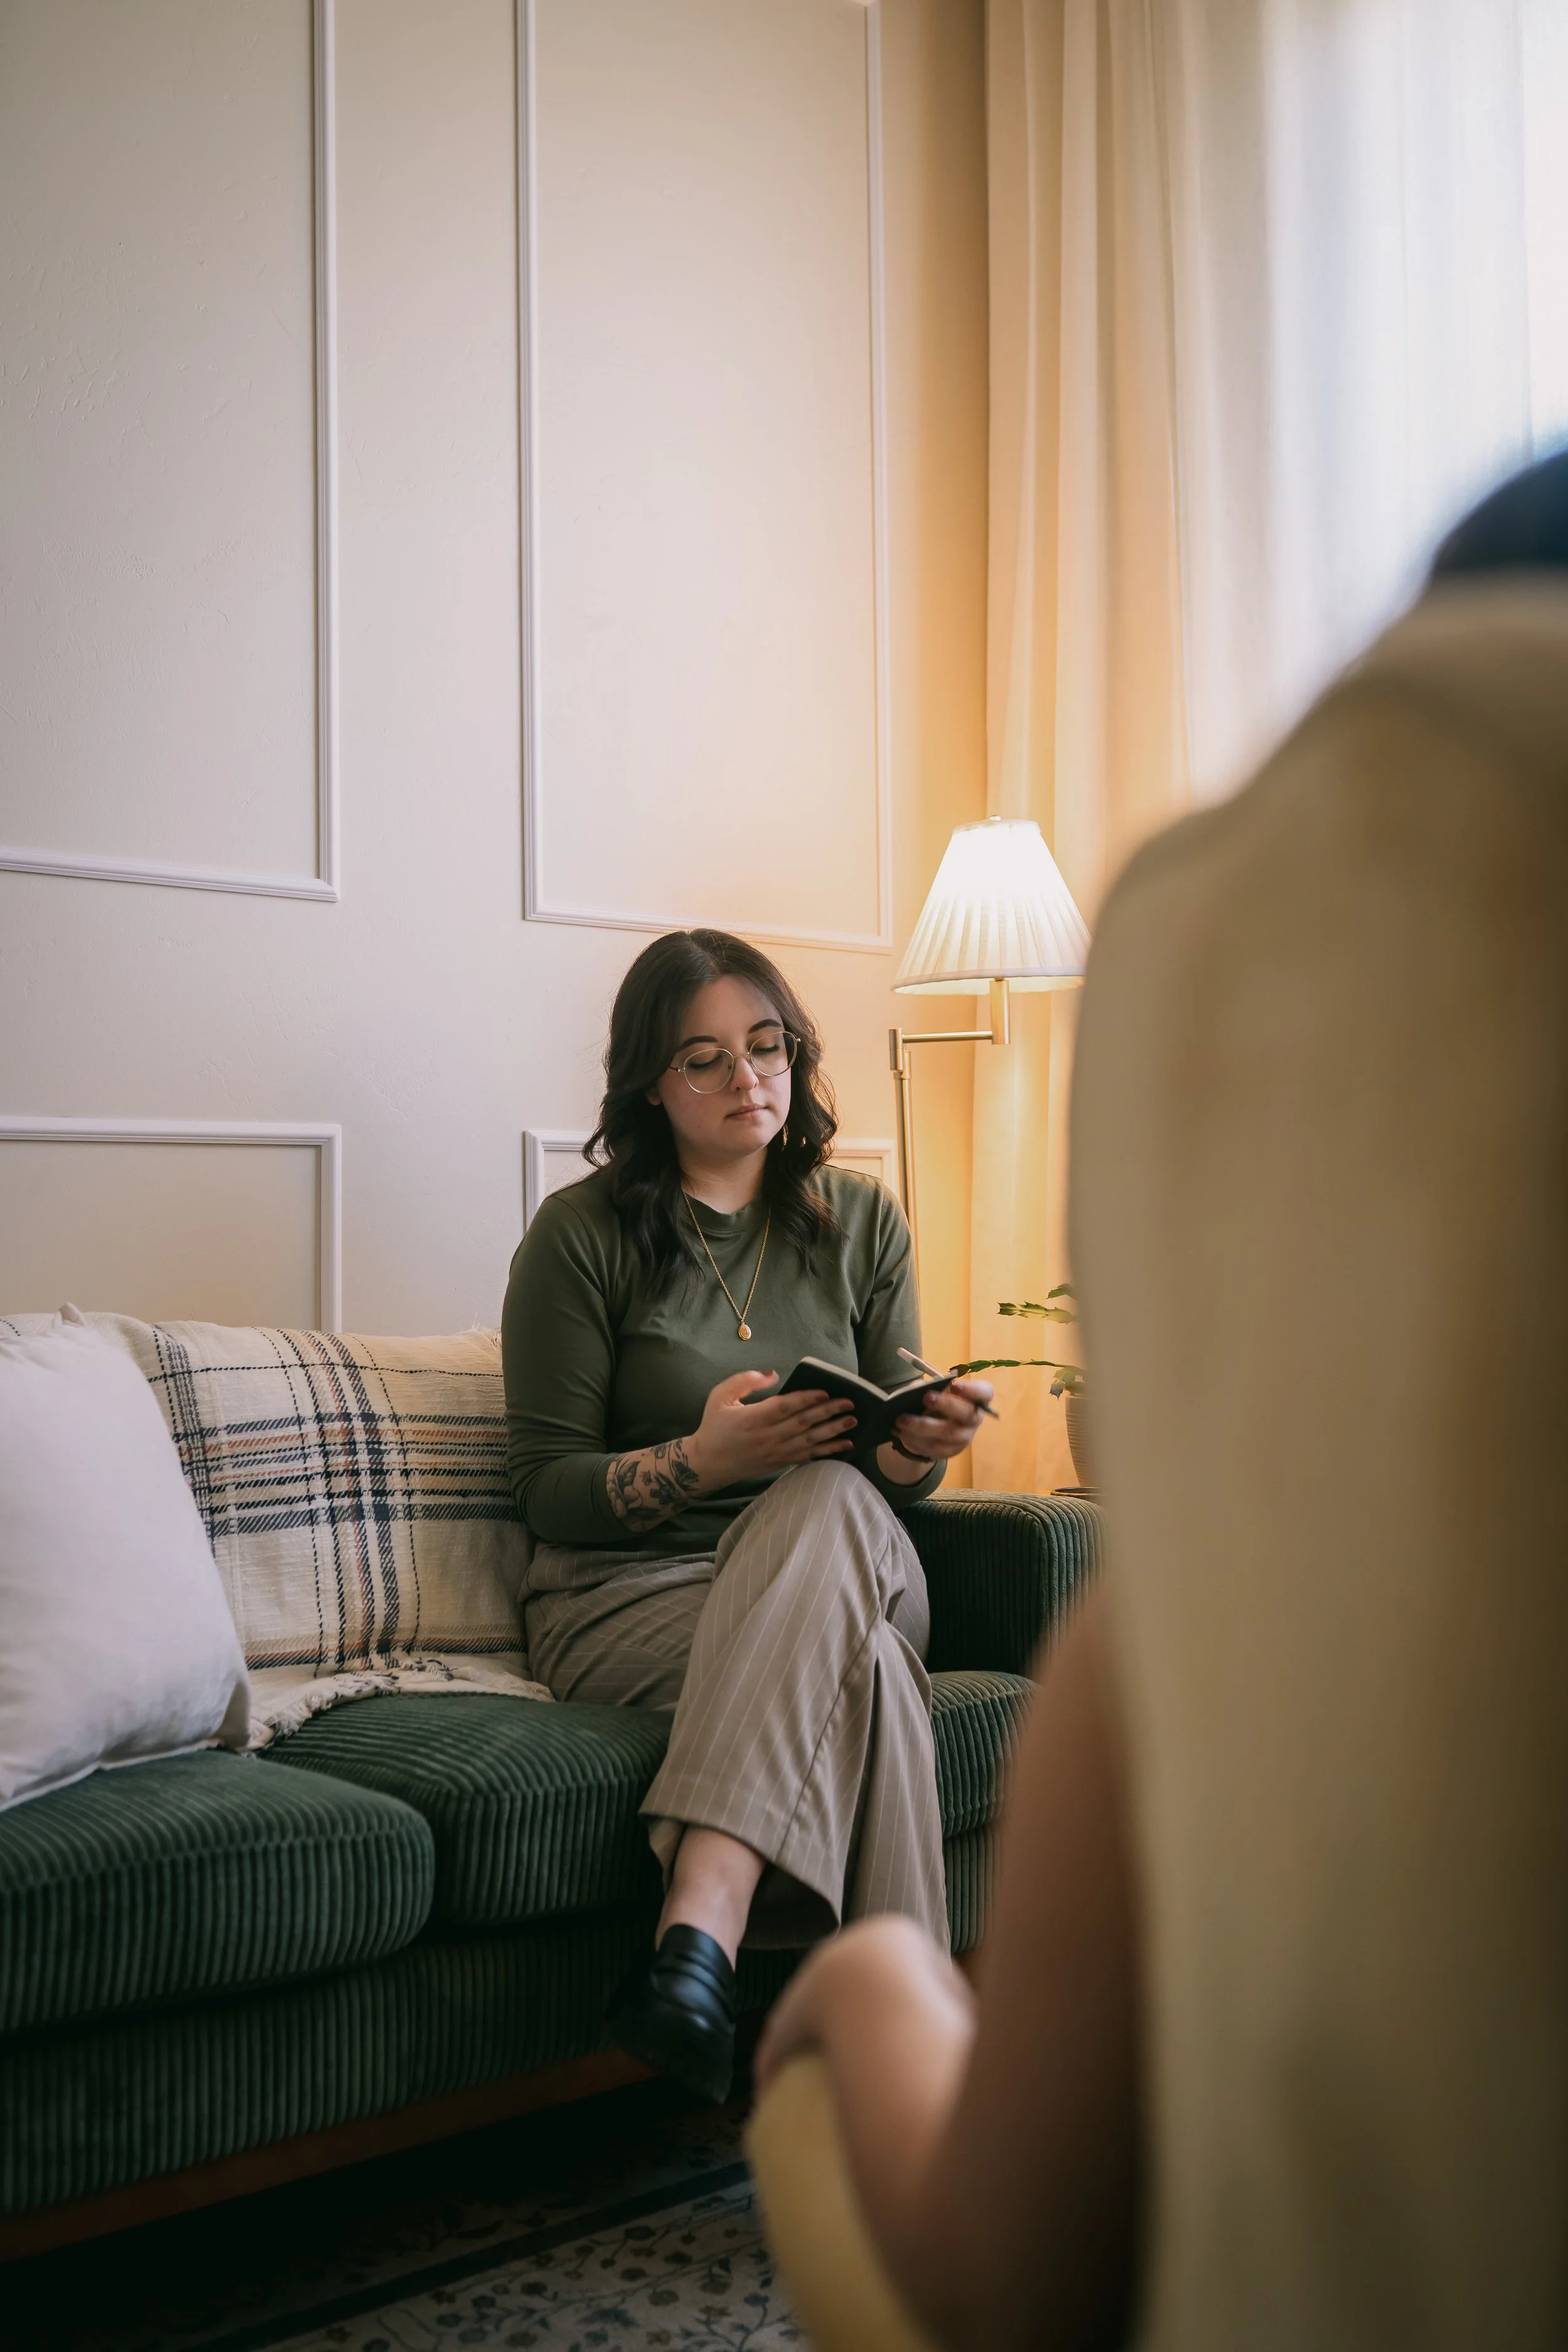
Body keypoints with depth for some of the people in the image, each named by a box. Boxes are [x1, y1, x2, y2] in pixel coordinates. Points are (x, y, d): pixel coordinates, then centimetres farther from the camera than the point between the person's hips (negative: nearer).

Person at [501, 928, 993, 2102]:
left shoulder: (861, 1223, 11)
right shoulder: (583, 1235, 0)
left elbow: (886, 1471, 12)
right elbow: (547, 1486, -3)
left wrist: (919, 1448, -14)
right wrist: (705, 1458, -21)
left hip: (845, 1566, 3)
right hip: (625, 1595, -3)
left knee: (830, 1501, -35)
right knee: (858, 1661, -35)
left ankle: (698, 1936, -47)